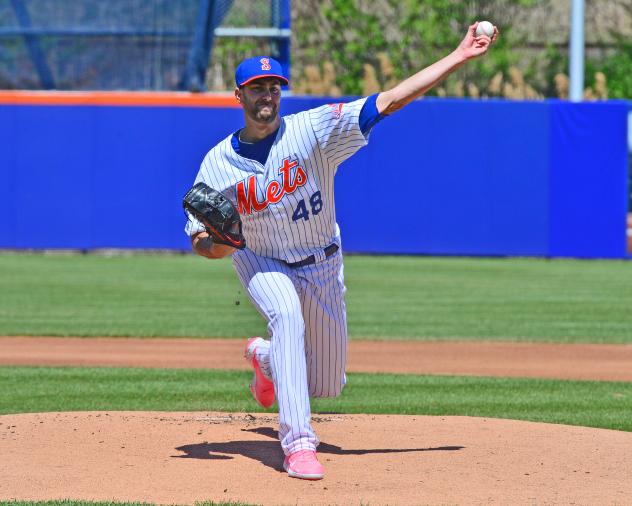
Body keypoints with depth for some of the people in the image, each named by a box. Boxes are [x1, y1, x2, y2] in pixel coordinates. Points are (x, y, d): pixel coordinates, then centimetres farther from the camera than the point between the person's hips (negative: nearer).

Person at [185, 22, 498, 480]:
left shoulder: (313, 129, -22)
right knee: (287, 315, -36)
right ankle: (298, 445, -34)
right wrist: (219, 244, -35)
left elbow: (390, 100, -28)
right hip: (262, 262, -1)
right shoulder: (219, 164, -16)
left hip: (322, 265, 1)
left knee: (327, 385, 8)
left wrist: (460, 57, -34)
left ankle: (264, 355, 45)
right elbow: (200, 243, -10)